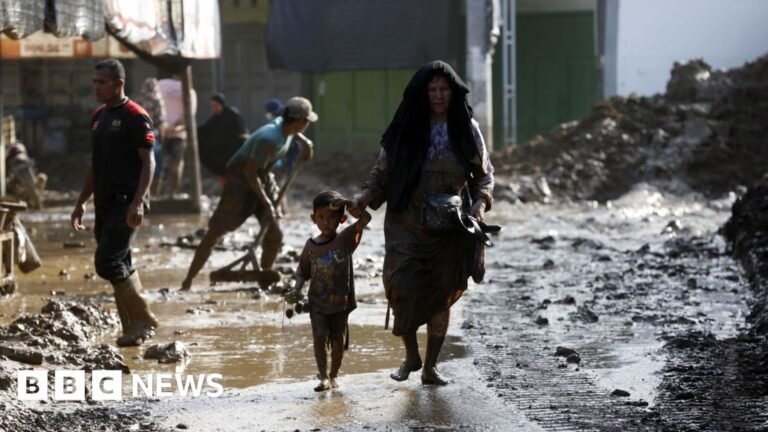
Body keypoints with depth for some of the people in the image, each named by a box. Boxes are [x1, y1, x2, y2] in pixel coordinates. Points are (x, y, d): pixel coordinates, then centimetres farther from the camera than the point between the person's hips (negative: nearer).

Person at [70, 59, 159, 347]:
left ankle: (143, 320, -2)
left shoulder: (135, 117, -9)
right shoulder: (98, 117, 15)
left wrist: (138, 202, -23)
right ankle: (133, 328, 15)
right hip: (104, 204, 8)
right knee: (120, 266, 9)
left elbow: (148, 162, -13)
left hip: (126, 204, -8)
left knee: (108, 263, -15)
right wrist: (82, 202, 19)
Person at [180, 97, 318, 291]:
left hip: (260, 181, 9)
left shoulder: (285, 126, -5)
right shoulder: (269, 139, -30)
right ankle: (187, 282, -7)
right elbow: (250, 172, -26)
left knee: (275, 235, 3)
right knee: (215, 232, -9)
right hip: (240, 182, -9)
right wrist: (266, 202, -23)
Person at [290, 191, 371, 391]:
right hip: (317, 302, 1)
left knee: (337, 341, 5)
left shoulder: (345, 239, -6)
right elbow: (303, 272, 8)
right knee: (319, 337, -15)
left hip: (340, 301, -1)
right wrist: (297, 289, -10)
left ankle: (333, 376, 23)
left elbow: (365, 219, -18)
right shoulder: (311, 245, 1)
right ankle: (323, 377, -11)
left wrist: (347, 206, -32)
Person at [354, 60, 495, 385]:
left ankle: (430, 367, 16)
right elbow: (383, 172, 4)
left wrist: (480, 202, -9)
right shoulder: (407, 130, 1)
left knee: (442, 295, 4)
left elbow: (484, 174, 10)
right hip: (407, 225, -1)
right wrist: (365, 195, -13)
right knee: (402, 286, -14)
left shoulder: (467, 130, 5)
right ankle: (411, 356, 8)